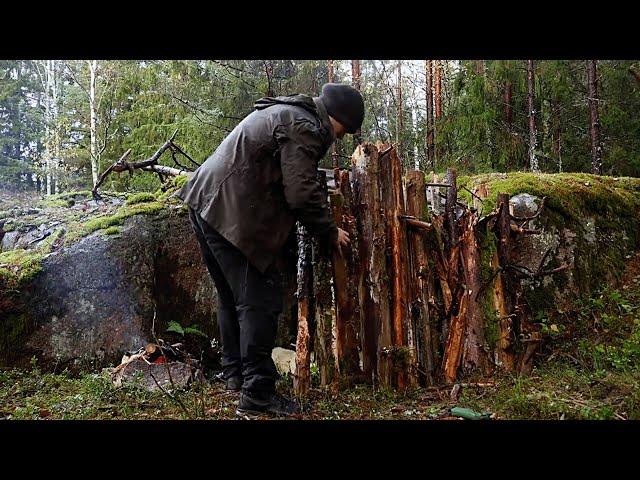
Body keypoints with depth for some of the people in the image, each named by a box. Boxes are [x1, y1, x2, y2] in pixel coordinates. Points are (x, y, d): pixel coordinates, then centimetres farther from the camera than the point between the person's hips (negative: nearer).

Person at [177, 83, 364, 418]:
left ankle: (234, 372, 33)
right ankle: (257, 394, -3)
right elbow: (301, 193, -16)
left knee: (232, 295, 20)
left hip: (205, 202, 11)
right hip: (232, 215, -11)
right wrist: (330, 232, -2)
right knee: (260, 300, -6)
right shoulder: (304, 127, -11)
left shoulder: (283, 112, 21)